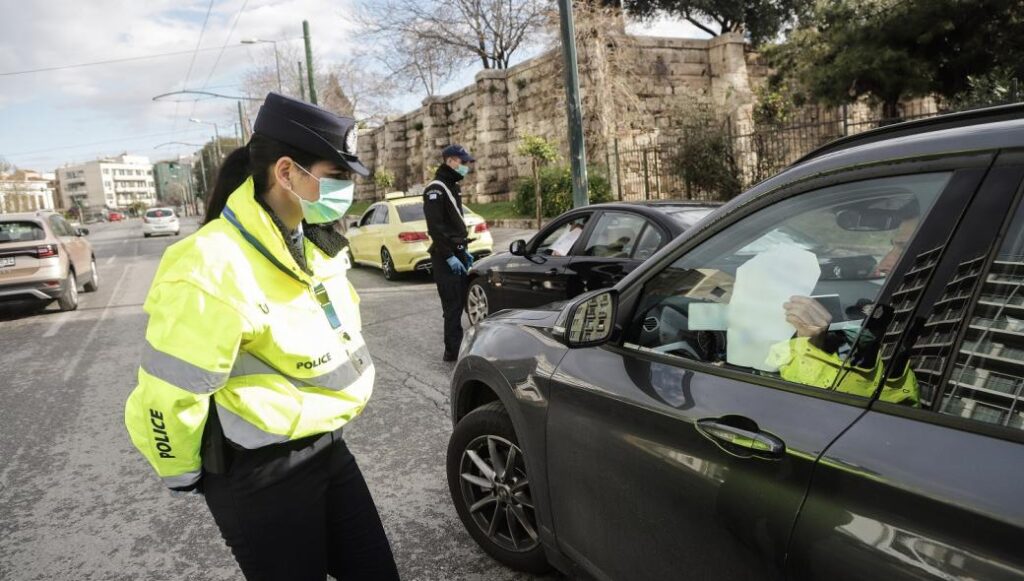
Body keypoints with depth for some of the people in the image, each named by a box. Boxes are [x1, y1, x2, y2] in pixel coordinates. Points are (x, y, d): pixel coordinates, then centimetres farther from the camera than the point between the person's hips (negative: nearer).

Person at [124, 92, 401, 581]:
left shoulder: (314, 244, 3)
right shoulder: (216, 270, -25)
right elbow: (168, 396, -20)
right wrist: (184, 475, -4)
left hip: (327, 450, 8)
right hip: (259, 477, -8)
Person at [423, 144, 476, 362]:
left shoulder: (452, 187, 18)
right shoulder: (436, 189, -13)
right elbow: (435, 227, -20)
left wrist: (464, 249, 19)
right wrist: (449, 256, -22)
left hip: (457, 253, 9)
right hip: (446, 257, -9)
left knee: (464, 299, 12)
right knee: (453, 304, -8)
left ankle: (457, 346, 22)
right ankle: (452, 350, -3)